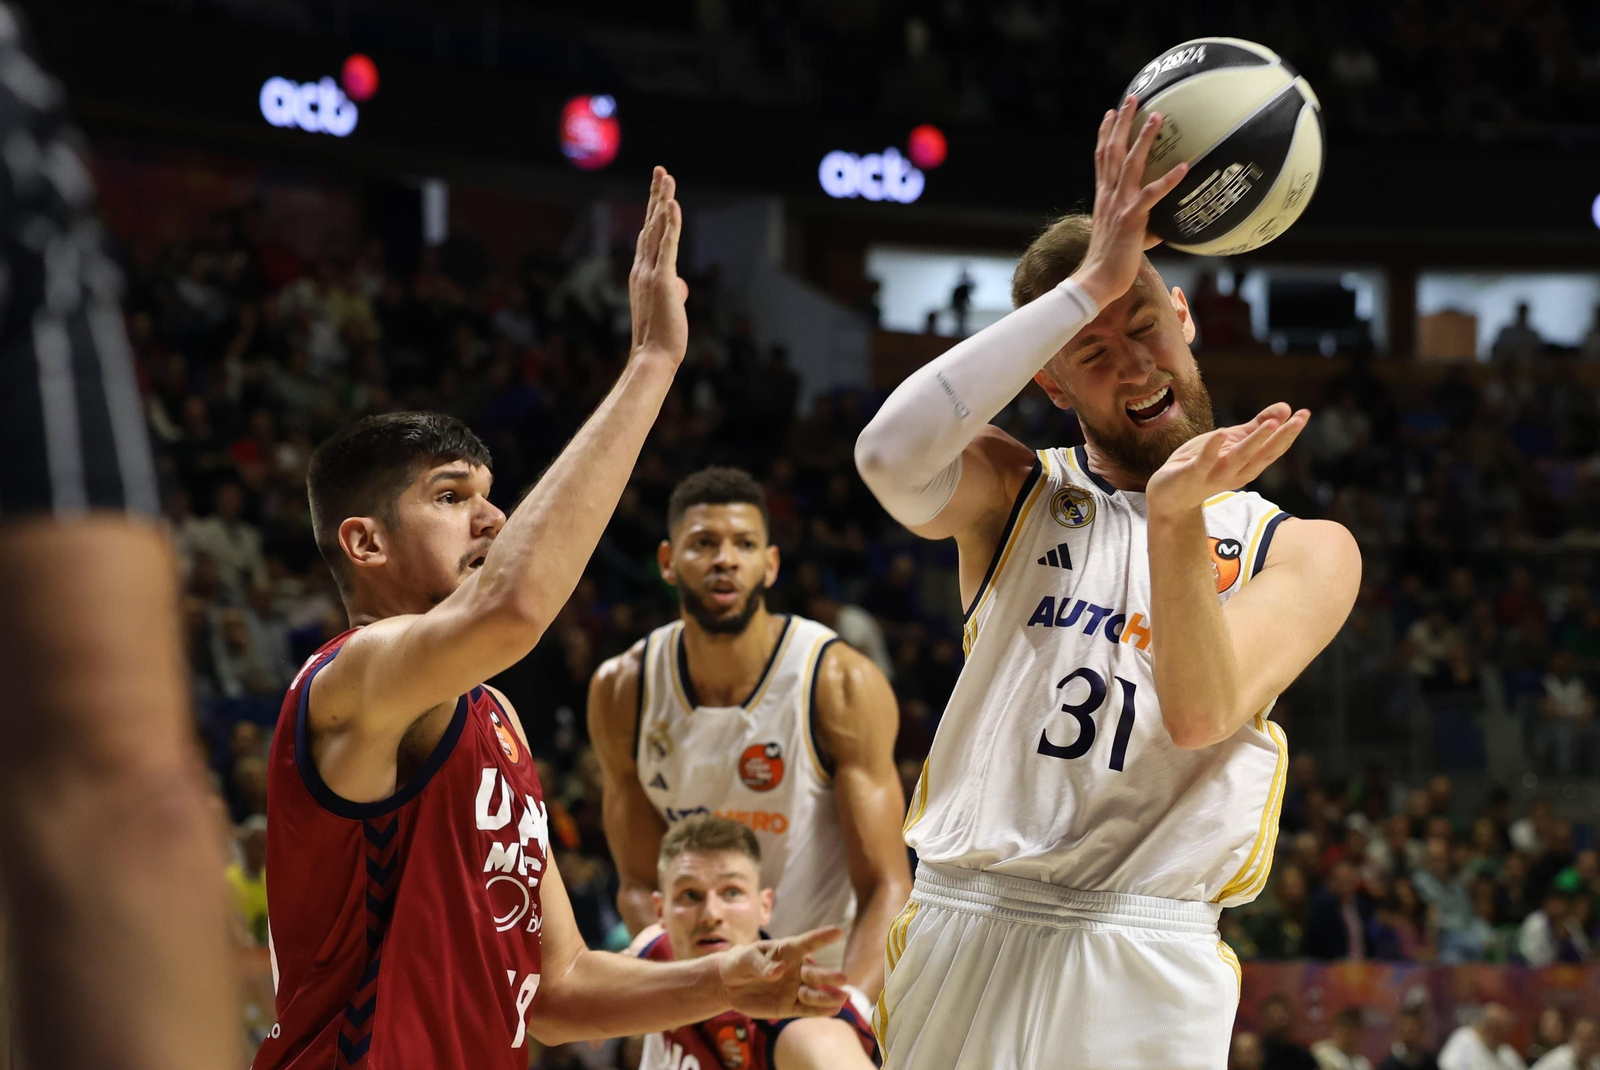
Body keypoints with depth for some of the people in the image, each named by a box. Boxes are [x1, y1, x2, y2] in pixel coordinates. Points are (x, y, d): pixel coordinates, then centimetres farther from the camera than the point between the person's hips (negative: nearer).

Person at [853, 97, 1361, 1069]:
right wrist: (1088, 286, -15)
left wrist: (1174, 516, -24)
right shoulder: (1014, 495, 9)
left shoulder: (1303, 550, 6)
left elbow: (1201, 715, -10)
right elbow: (892, 457, -14)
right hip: (962, 929, 1)